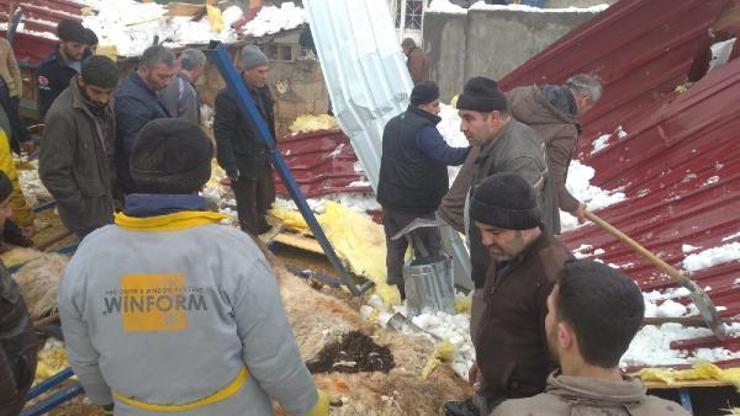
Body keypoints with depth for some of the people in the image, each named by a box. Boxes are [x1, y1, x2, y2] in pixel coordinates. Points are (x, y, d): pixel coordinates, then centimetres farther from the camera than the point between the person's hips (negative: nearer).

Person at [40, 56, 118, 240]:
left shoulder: (104, 104, 0)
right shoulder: (62, 116, -25)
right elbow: (53, 173, -22)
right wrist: (82, 211, -17)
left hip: (107, 200, 7)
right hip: (86, 211, -7)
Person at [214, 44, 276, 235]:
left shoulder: (263, 90, 4)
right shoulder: (228, 96, -20)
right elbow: (222, 133, -19)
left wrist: (272, 151, 17)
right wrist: (230, 165, -20)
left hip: (263, 159, 8)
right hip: (243, 163, -7)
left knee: (265, 201, 21)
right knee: (248, 210, 6)